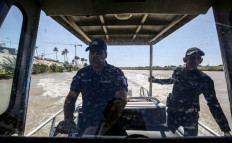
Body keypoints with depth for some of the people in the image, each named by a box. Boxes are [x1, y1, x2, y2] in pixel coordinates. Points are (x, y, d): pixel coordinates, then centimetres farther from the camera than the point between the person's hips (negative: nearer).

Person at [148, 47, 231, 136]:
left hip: (189, 117, -3)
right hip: (172, 113, 3)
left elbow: (213, 104, -7)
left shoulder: (204, 79, -11)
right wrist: (155, 80, 25)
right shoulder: (177, 71, -3)